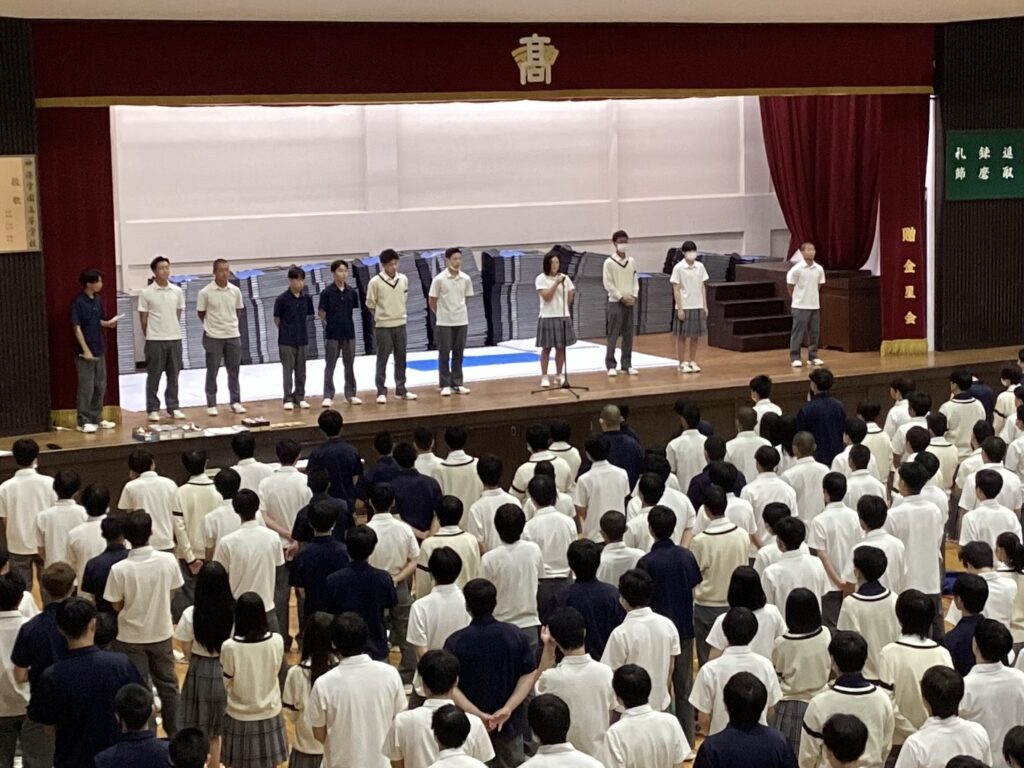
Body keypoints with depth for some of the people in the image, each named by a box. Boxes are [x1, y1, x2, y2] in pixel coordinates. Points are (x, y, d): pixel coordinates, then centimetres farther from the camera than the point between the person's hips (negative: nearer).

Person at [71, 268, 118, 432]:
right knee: (86, 388, -4)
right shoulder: (78, 302, -13)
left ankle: (96, 418, 21)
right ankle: (83, 422, 3)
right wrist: (85, 350, -17)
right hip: (86, 352, -7)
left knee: (100, 387, 12)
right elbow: (77, 328, -15)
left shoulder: (98, 300, 8)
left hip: (99, 351, 7)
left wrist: (108, 323, -3)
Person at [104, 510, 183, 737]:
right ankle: (173, 733, 31)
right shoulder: (168, 561, -16)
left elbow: (117, 605, -11)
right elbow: (172, 594, -3)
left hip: (131, 637, -2)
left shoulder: (119, 569, -22)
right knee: (167, 682, 20)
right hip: (161, 633, 2)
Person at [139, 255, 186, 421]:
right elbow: (143, 318, 0)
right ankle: (153, 409, 9)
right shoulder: (146, 293, -6)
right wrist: (149, 336, 4)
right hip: (155, 340, -3)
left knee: (173, 376, 8)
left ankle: (173, 407, 16)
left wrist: (173, 330, 10)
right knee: (154, 376, 2)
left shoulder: (177, 291, 4)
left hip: (175, 338, 3)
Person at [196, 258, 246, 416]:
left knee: (234, 371, 8)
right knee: (212, 372, 3)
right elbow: (201, 313, 0)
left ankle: (235, 402, 17)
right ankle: (211, 404, 9)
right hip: (213, 337, -3)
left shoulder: (235, 291, 0)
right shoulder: (205, 292, -11)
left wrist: (231, 324, 8)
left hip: (233, 335, 3)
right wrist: (212, 325, 7)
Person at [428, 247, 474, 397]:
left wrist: (460, 311, 12)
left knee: (458, 354, 8)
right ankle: (445, 385, 7)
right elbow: (431, 300, -2)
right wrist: (440, 314, 6)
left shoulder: (466, 279, -1)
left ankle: (457, 384, 15)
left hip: (461, 321, 3)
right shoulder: (439, 279, -11)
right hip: (444, 322, -3)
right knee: (444, 354, 2)